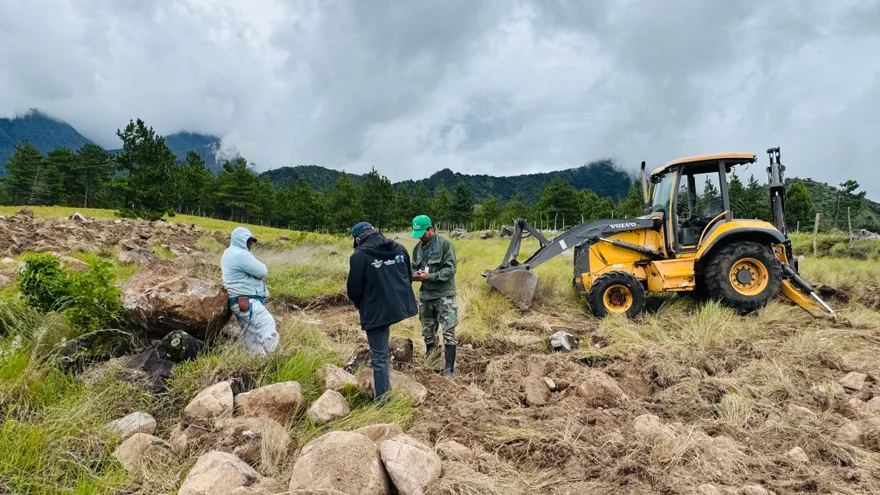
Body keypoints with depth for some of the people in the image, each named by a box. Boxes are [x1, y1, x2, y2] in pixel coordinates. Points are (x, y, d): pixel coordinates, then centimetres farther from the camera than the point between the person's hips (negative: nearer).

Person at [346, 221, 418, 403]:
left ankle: (382, 399, 13)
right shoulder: (399, 249, 6)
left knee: (379, 357, 5)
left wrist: (360, 306, 12)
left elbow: (354, 288, -9)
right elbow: (409, 277, 17)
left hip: (376, 311, -6)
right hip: (401, 306, 6)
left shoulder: (359, 255, -12)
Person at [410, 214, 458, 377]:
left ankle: (448, 371, -3)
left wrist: (430, 276, -21)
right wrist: (415, 275, -6)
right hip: (425, 295, 6)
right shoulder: (418, 247, 8)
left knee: (448, 333, -6)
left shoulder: (444, 243, -10)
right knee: (427, 332, 15)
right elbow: (414, 266, 18)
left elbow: (450, 269, -15)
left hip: (444, 295, -6)